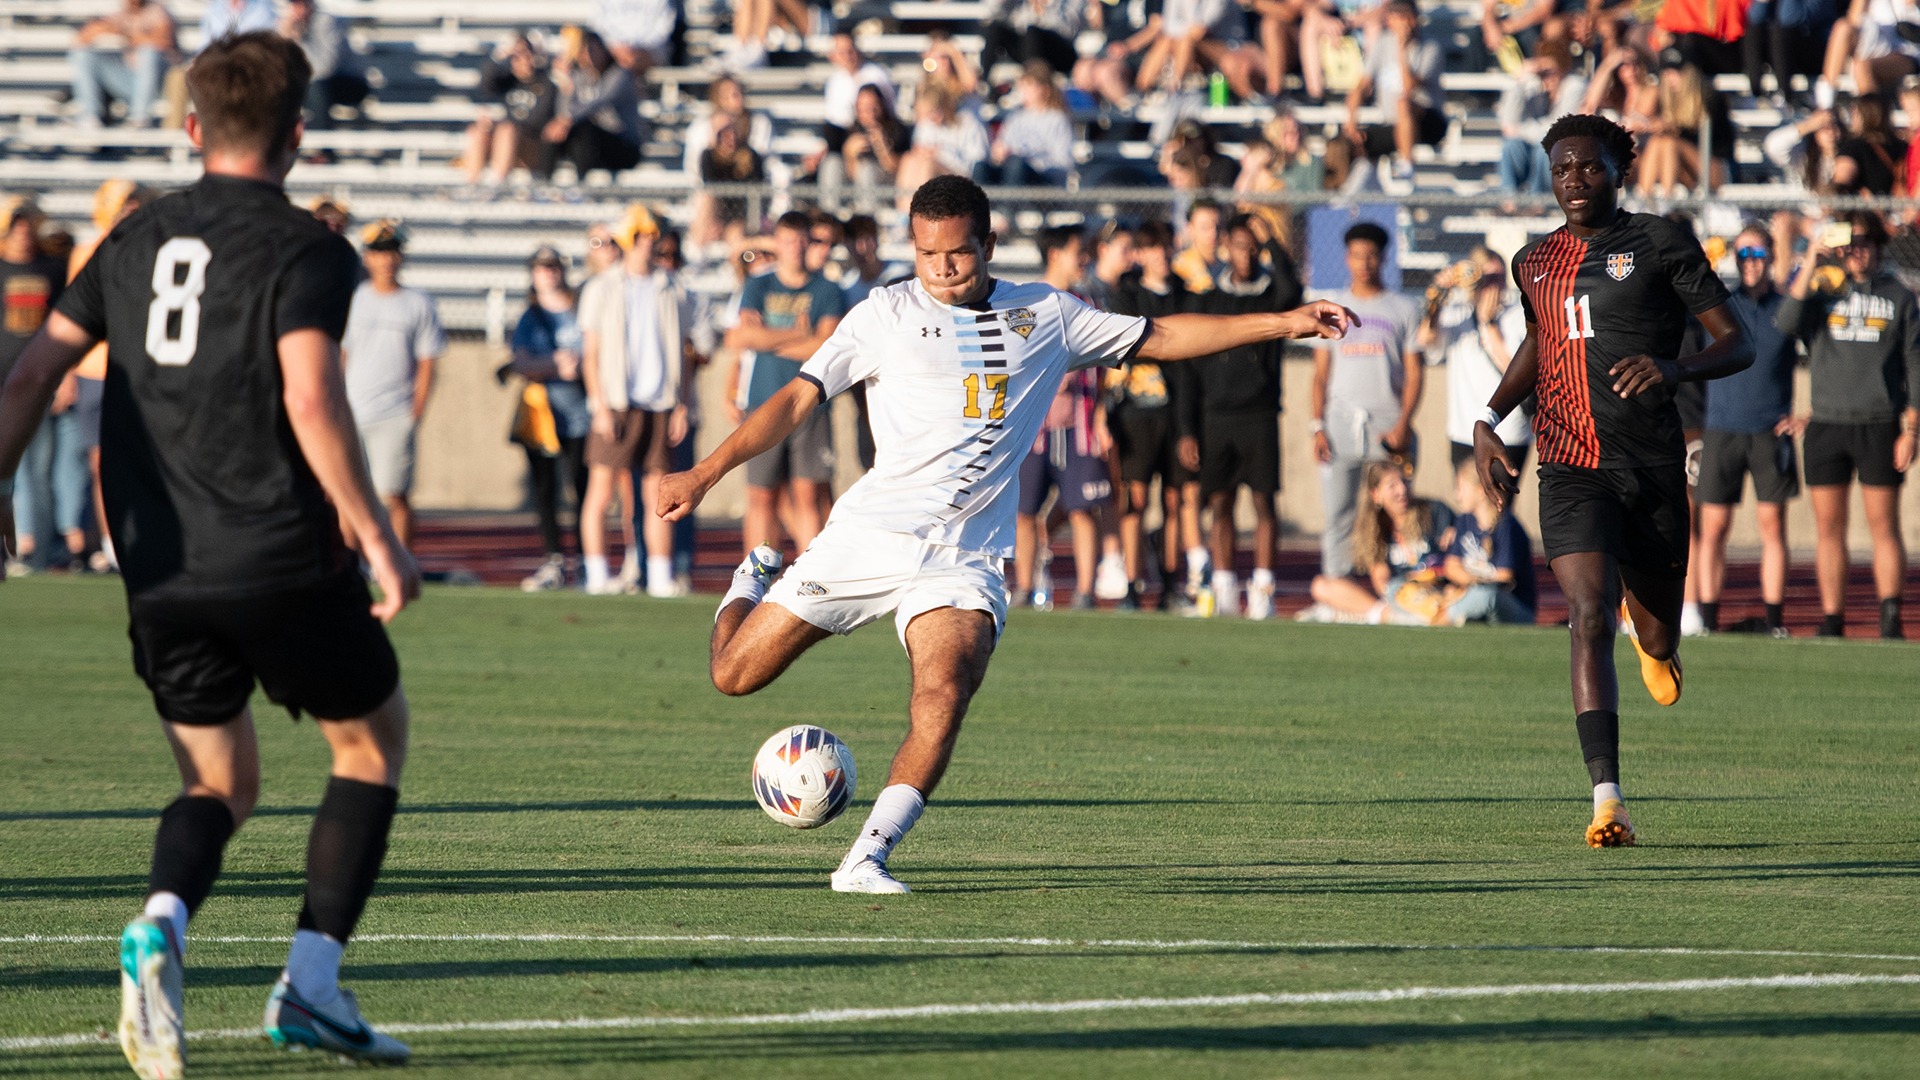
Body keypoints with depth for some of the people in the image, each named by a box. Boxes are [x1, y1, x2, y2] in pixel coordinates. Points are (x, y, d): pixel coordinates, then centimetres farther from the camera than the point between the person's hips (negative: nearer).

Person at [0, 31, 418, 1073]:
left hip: (160, 573, 5)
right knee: (372, 741, 17)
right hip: (283, 558, -5)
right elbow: (311, 402, -19)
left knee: (218, 784, 16)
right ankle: (312, 979, 5)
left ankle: (162, 922, -17)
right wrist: (378, 539, -15)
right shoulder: (302, 248, -6)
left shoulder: (134, 240, 11)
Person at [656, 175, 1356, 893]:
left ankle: (867, 860, -21)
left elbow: (1159, 337, 17)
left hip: (966, 558, 1)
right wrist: (705, 473, -13)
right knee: (736, 674, 3)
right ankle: (753, 583, 38)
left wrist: (1285, 323, 12)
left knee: (943, 696, -26)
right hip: (870, 534, -1)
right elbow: (797, 399, -3)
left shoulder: (1044, 316, 9)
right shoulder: (885, 316, 1)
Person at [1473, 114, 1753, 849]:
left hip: (1654, 467, -1)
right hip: (1572, 468, 1)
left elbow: (1737, 345, -2)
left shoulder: (1659, 244, -1)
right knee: (1589, 619, -19)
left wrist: (1676, 368, -22)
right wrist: (1490, 420, 16)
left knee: (1658, 639, 11)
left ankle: (1650, 631, 52)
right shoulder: (1534, 262, 12)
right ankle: (1606, 799, -24)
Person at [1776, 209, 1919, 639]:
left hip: (1879, 426, -2)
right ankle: (1831, 620, 6)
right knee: (1829, 527, 2)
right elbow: (1787, 323, -10)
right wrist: (1811, 263, -12)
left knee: (1883, 524, -4)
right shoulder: (1822, 290, 10)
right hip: (1826, 423, 2)